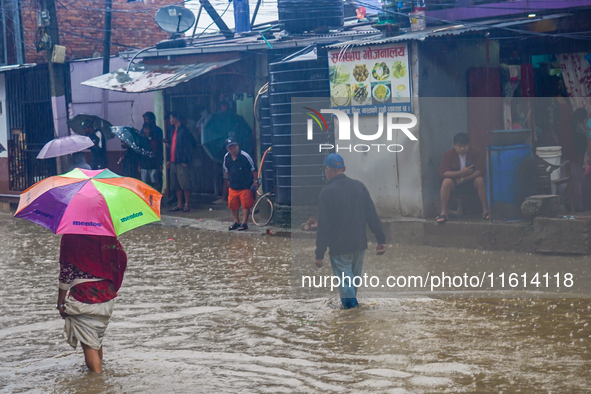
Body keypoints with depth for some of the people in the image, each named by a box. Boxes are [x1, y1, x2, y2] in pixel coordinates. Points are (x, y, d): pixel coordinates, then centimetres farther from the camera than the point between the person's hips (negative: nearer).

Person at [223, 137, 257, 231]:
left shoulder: (245, 156, -16)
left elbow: (253, 169, -6)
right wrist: (228, 180, 21)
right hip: (233, 186, 5)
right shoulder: (226, 157, -1)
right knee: (232, 205, 10)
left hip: (245, 186, -5)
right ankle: (236, 222, 26)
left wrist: (255, 181, -5)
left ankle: (244, 223, 7)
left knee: (246, 205, -2)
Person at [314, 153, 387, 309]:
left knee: (345, 284, 0)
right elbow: (372, 215, 1)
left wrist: (319, 254, -11)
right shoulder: (359, 186, 1)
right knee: (354, 282, 20)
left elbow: (323, 226, -15)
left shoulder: (327, 192, -14)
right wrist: (381, 239, 5)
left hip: (339, 248, -6)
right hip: (360, 245, 6)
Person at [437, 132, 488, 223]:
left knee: (480, 180, -30)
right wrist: (461, 172, -26)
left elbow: (481, 171, -16)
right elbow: (443, 173, -15)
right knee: (446, 181, -31)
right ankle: (443, 213, -30)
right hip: (455, 184, 0)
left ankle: (485, 210, -26)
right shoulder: (448, 154, -7)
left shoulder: (475, 153, -7)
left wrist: (463, 179, -22)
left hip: (470, 182, 0)